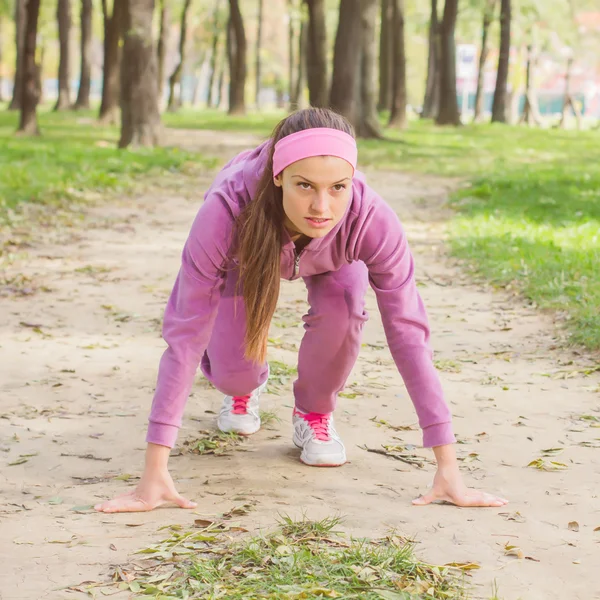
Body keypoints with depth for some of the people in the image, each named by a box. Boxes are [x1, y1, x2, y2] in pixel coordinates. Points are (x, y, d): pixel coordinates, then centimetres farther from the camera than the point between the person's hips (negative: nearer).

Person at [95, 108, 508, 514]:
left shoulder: (373, 220, -42)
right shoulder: (226, 210, -46)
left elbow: (408, 333, -37)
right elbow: (185, 332, -43)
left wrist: (448, 469, -38)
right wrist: (154, 474, -46)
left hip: (330, 259, 1)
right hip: (249, 252, 0)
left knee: (342, 307, -30)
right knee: (230, 372, -17)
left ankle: (315, 413, 3)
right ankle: (246, 388, 24)